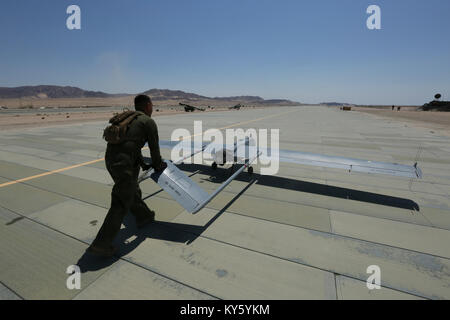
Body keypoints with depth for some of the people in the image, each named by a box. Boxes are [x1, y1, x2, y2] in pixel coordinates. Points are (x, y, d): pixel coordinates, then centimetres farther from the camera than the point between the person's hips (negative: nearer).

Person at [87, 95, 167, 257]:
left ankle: (143, 216, 45)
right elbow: (154, 148, 3)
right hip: (123, 164, -9)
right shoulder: (149, 122, -1)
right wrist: (158, 165, 22)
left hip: (110, 159, 9)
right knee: (121, 203, 0)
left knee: (131, 189, 25)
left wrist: (143, 164, 38)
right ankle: (101, 245, 5)